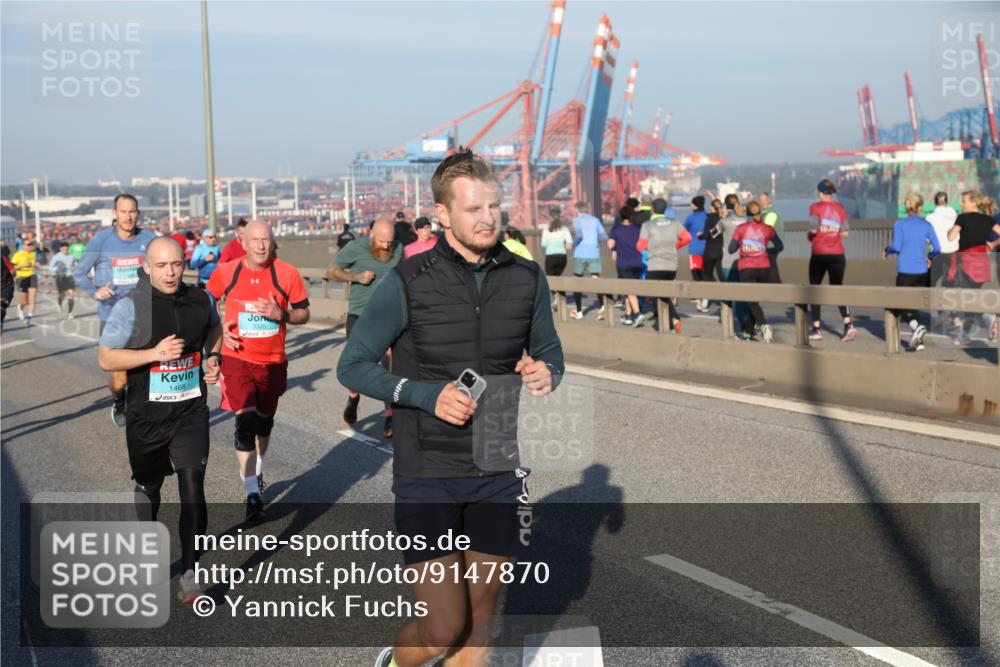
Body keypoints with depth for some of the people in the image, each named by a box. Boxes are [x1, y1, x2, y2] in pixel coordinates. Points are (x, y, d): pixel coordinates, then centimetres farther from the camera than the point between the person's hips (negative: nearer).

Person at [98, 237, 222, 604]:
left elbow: (214, 327, 21)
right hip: (147, 416, 0)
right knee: (148, 488, 20)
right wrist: (155, 353, -24)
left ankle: (189, 572, 1)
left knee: (193, 492, -10)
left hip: (191, 412, 1)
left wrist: (212, 357, 3)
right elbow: (106, 358, -13)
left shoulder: (201, 300, -3)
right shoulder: (131, 307, -13)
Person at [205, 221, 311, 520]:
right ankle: (252, 493, -9)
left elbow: (303, 313, 1)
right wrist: (219, 328, -5)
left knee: (264, 422, 19)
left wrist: (281, 314, -19)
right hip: (238, 358, -2)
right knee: (245, 422, -16)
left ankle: (256, 473, 45)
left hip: (273, 361, 2)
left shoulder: (287, 274, -7)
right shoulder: (226, 272, -6)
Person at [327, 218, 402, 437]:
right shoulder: (355, 248, -8)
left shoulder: (398, 249, 2)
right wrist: (356, 277, -15)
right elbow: (331, 271, 0)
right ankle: (353, 398, 37)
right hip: (360, 317, -1)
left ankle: (390, 417, 5)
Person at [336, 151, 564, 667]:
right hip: (428, 474, -3)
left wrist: (546, 373, -10)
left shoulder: (527, 279, 1)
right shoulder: (408, 283, -10)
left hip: (499, 472, 4)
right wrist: (428, 395, -18)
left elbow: (549, 351, 15)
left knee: (479, 622, 12)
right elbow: (352, 366, -4)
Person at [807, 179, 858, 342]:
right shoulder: (840, 208, 5)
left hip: (819, 255, -3)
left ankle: (816, 329, 10)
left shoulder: (815, 207, -6)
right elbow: (845, 232, 3)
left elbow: (813, 229, -17)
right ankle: (848, 324, -12)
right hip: (837, 255, 3)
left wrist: (809, 235, 4)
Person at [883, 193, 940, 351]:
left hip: (905, 271, -3)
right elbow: (937, 248, 3)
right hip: (922, 272, 3)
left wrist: (887, 250, 10)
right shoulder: (926, 225, 5)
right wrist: (930, 258, 23)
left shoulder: (899, 224, -3)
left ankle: (916, 326, -24)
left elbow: (896, 247, -11)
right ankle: (917, 340, 5)